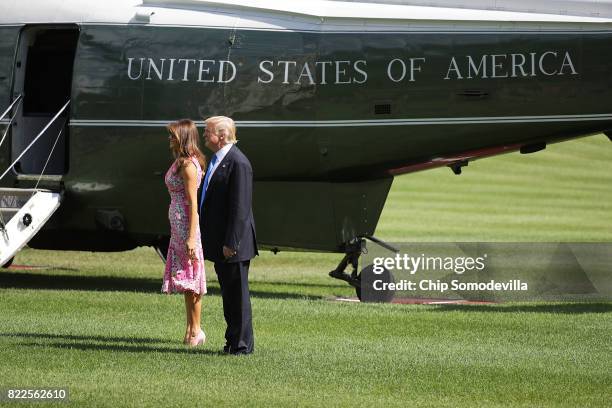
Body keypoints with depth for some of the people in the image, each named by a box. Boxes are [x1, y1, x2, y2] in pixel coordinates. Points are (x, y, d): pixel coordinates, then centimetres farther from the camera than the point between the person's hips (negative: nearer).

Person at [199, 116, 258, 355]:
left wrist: (230, 243, -21)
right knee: (228, 294, 14)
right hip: (219, 242, 10)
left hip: (233, 243, -10)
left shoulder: (238, 163, -17)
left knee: (237, 294, -2)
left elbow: (240, 207, -20)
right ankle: (233, 340, 21)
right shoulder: (217, 160, 14)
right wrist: (207, 237, 18)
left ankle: (242, 344, 4)